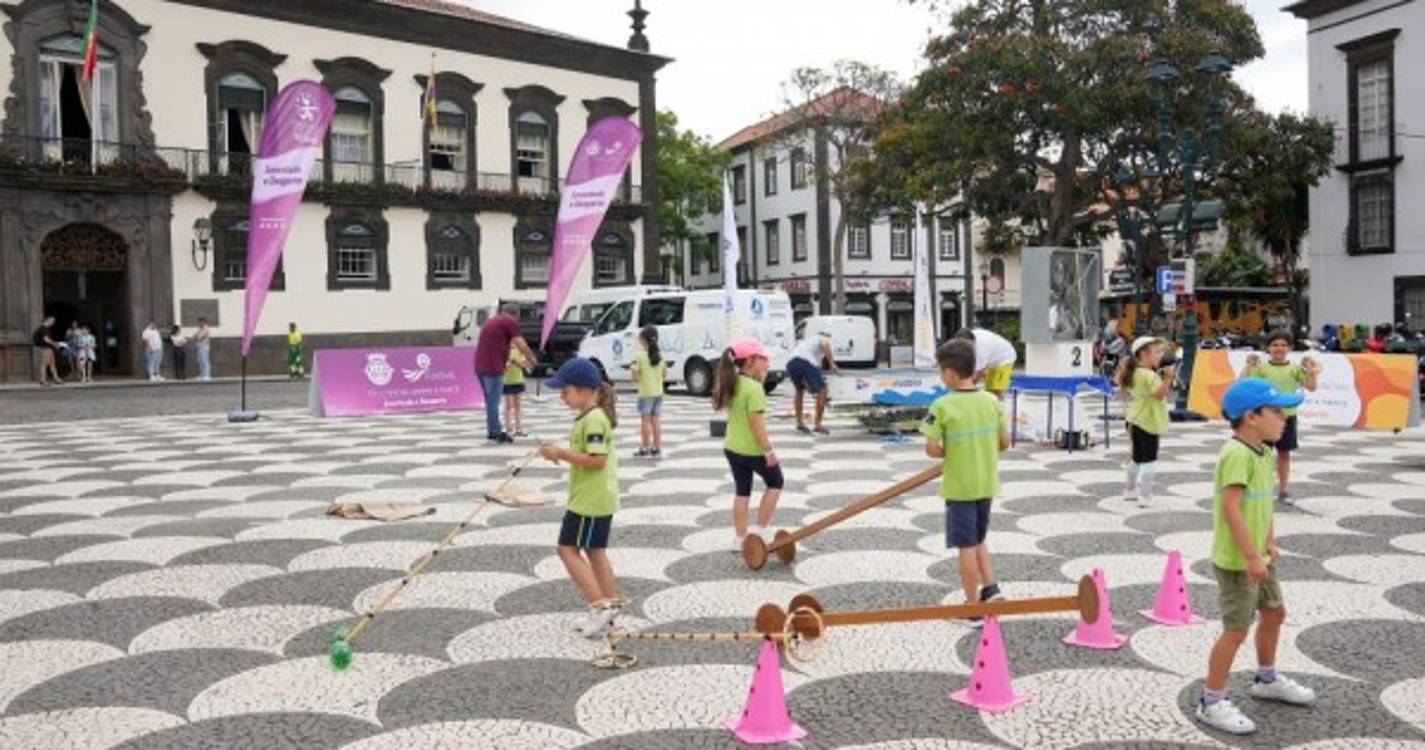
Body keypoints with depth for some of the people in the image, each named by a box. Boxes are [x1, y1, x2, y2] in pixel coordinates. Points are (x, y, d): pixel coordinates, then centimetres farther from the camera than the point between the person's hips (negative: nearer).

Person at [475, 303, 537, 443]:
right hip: (493, 367, -8)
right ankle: (496, 433, -1)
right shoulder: (510, 321, -2)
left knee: (490, 400, 16)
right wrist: (531, 358, 9)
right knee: (493, 401, -5)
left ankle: (492, 431, 20)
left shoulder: (491, 321, 24)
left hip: (480, 366, 8)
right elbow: (521, 345, -8)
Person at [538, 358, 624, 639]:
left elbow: (596, 459, -26)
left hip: (590, 500, -10)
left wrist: (561, 454, -21)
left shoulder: (593, 420, -20)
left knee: (568, 549, -3)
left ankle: (601, 605, -4)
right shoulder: (594, 416, 12)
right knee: (594, 551, 16)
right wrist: (560, 452, 7)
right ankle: (610, 606, 21)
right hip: (599, 498, 10)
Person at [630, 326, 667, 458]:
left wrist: (632, 368, 5)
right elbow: (664, 375, 9)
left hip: (645, 393, -5)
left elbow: (635, 377, -13)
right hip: (658, 392, 5)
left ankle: (645, 448, 4)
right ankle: (656, 448, 12)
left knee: (645, 420, 1)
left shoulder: (639, 356, -12)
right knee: (656, 420, 9)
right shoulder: (661, 356, 3)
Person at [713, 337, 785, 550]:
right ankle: (758, 532, 12)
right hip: (753, 449, -7)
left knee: (742, 492, 15)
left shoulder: (732, 385, 4)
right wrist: (768, 449, -19)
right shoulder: (754, 388, -21)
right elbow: (756, 421, -24)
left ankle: (740, 540, 20)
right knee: (775, 483, 14)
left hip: (732, 447, 7)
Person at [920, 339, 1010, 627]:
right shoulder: (992, 401, -2)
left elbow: (932, 449, -17)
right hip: (987, 484, 5)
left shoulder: (943, 406, -17)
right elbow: (1004, 443, 3)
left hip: (959, 487, -5)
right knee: (978, 540, 25)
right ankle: (990, 587, 13)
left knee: (966, 546, 6)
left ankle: (974, 608, 13)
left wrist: (949, 453, 2)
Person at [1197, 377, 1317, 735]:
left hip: (1257, 557, 10)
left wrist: (1269, 543, 12)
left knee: (1274, 613, 24)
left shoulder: (1264, 453, 8)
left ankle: (1267, 679, 46)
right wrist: (1251, 556, -27)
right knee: (1237, 629, -4)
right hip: (1236, 560, -10)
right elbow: (1230, 507, -28)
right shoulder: (1237, 454, -23)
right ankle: (1212, 703, 9)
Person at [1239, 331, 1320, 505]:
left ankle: (1282, 491, 20)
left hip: (1287, 416, 2)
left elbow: (1311, 387, -5)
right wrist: (1248, 365, -21)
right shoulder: (1261, 367, -3)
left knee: (1284, 453, 11)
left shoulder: (1294, 368, 2)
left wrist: (1310, 370, -17)